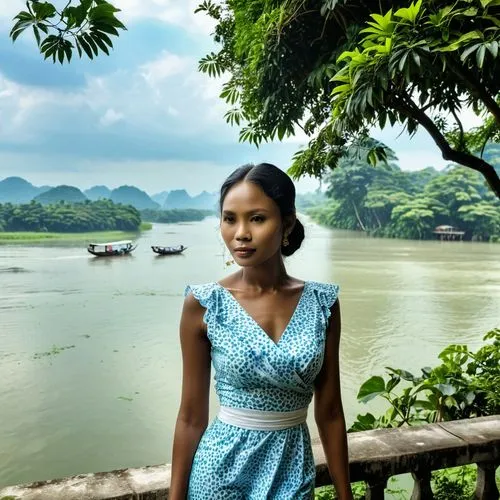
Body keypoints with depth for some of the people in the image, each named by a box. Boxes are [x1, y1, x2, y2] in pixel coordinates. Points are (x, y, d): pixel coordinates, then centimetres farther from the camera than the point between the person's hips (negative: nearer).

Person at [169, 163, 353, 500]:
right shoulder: (203, 305, -14)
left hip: (293, 470, 2)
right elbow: (192, 416, -7)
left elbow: (329, 411, -1)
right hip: (222, 468, -2)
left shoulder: (322, 302, -8)